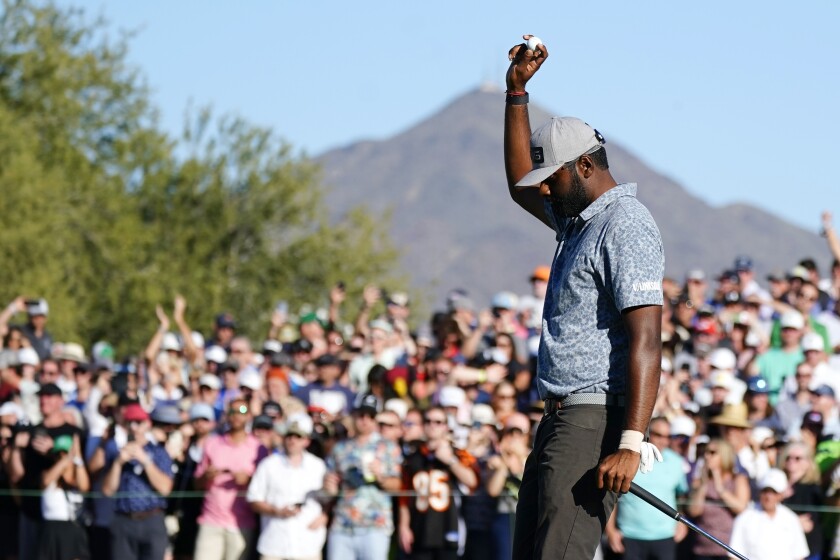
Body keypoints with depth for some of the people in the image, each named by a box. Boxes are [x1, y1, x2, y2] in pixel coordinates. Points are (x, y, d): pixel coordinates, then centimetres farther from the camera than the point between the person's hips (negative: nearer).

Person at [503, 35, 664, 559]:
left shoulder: (625, 226, -13)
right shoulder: (579, 219, 18)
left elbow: (646, 343, -22)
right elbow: (522, 186, 38)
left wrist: (631, 443, -30)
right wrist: (517, 90, 28)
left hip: (596, 423, -11)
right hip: (559, 419, 11)